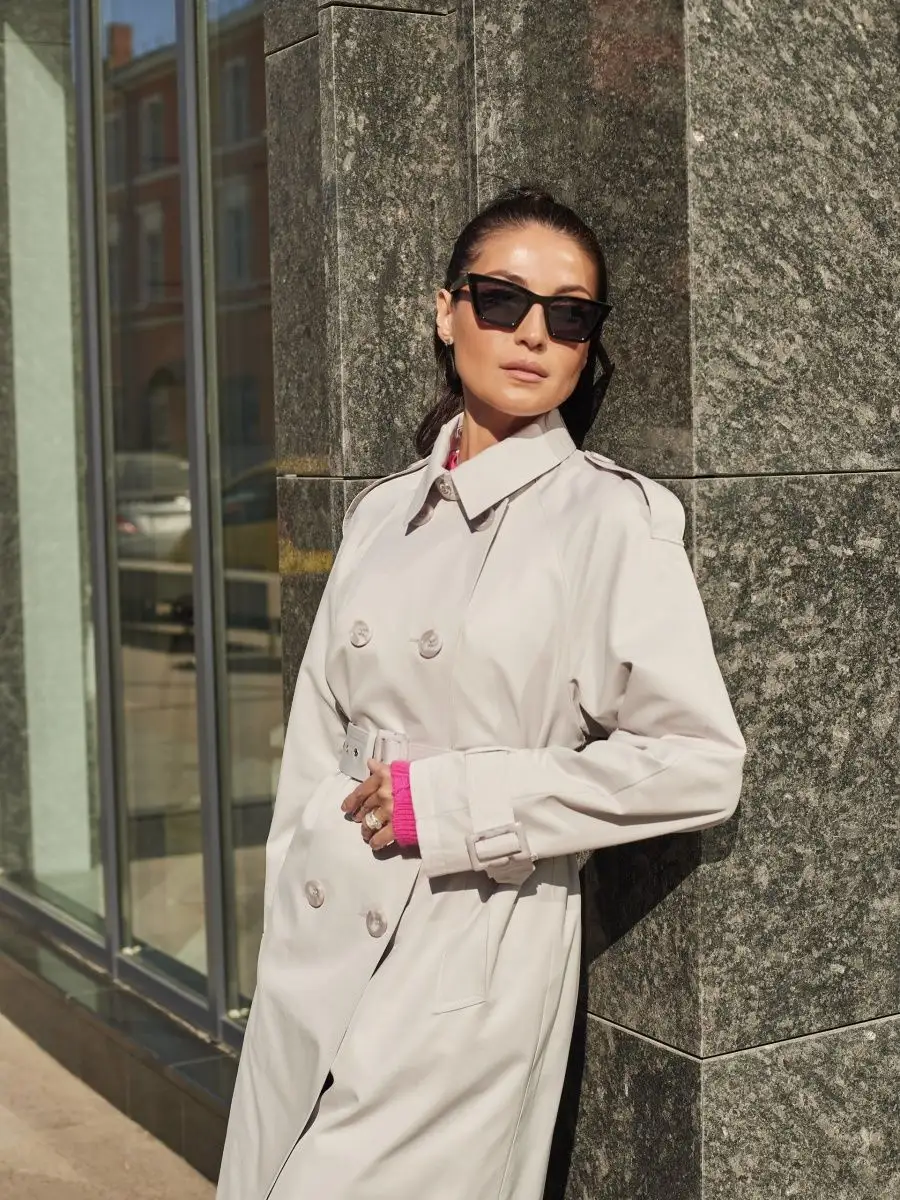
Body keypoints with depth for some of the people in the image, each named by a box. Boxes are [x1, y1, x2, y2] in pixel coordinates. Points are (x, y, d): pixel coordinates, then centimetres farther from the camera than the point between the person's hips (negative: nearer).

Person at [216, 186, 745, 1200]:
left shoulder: (614, 520, -9)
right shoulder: (384, 511, 8)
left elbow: (699, 764, -14)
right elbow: (317, 737, 12)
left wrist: (455, 800, -15)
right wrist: (291, 920, 8)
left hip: (471, 955, -5)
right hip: (316, 940, 6)